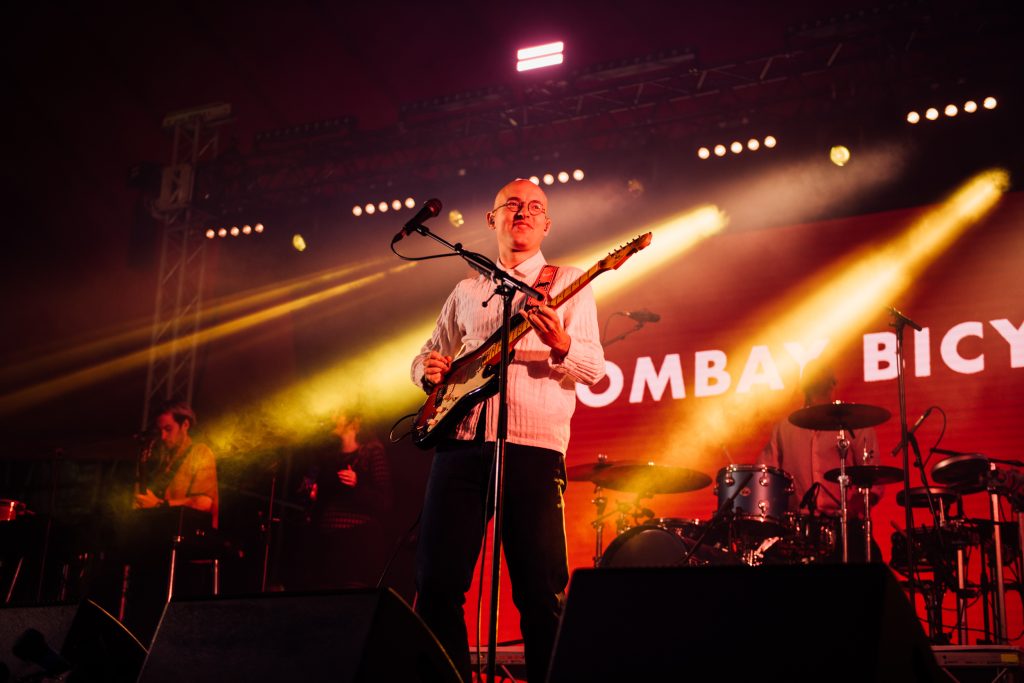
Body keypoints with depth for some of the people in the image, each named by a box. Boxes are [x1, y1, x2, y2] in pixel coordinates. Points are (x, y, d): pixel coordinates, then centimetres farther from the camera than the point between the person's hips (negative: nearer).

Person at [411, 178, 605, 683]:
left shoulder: (569, 284, 10)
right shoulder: (466, 291, 21)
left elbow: (594, 368, 1)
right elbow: (430, 356, 28)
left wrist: (561, 345, -20)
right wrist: (428, 368, 4)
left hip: (533, 446, -3)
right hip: (460, 441, 3)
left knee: (541, 591, -6)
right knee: (437, 581, -1)